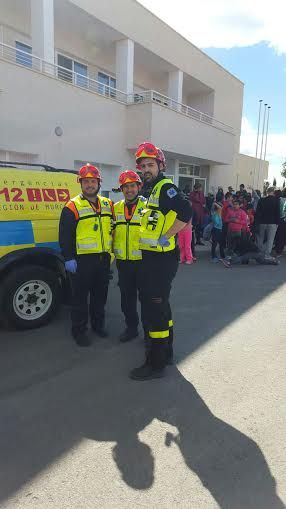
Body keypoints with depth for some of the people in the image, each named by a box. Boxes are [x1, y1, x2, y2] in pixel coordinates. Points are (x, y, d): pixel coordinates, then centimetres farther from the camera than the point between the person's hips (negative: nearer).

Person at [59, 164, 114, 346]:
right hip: (82, 259, -5)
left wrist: (112, 252, 15)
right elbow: (65, 235, -9)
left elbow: (114, 228, 19)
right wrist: (69, 258, -13)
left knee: (100, 294, 17)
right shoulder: (73, 207, -7)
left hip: (103, 258, 5)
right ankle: (79, 330, 19)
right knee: (81, 296, 4)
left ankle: (98, 323, 35)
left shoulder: (108, 204, 10)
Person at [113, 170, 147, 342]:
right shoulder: (116, 208, 9)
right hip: (123, 262, 5)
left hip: (142, 261, -5)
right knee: (127, 297, 15)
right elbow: (111, 232, 19)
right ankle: (131, 327, 32)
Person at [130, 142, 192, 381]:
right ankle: (166, 352, 33)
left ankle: (156, 363, 8)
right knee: (160, 305, 18)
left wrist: (166, 238, -24)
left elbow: (186, 211, -30)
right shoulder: (155, 190, 18)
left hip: (162, 258, -11)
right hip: (153, 257, 11)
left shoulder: (166, 187, -13)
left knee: (155, 307, -4)